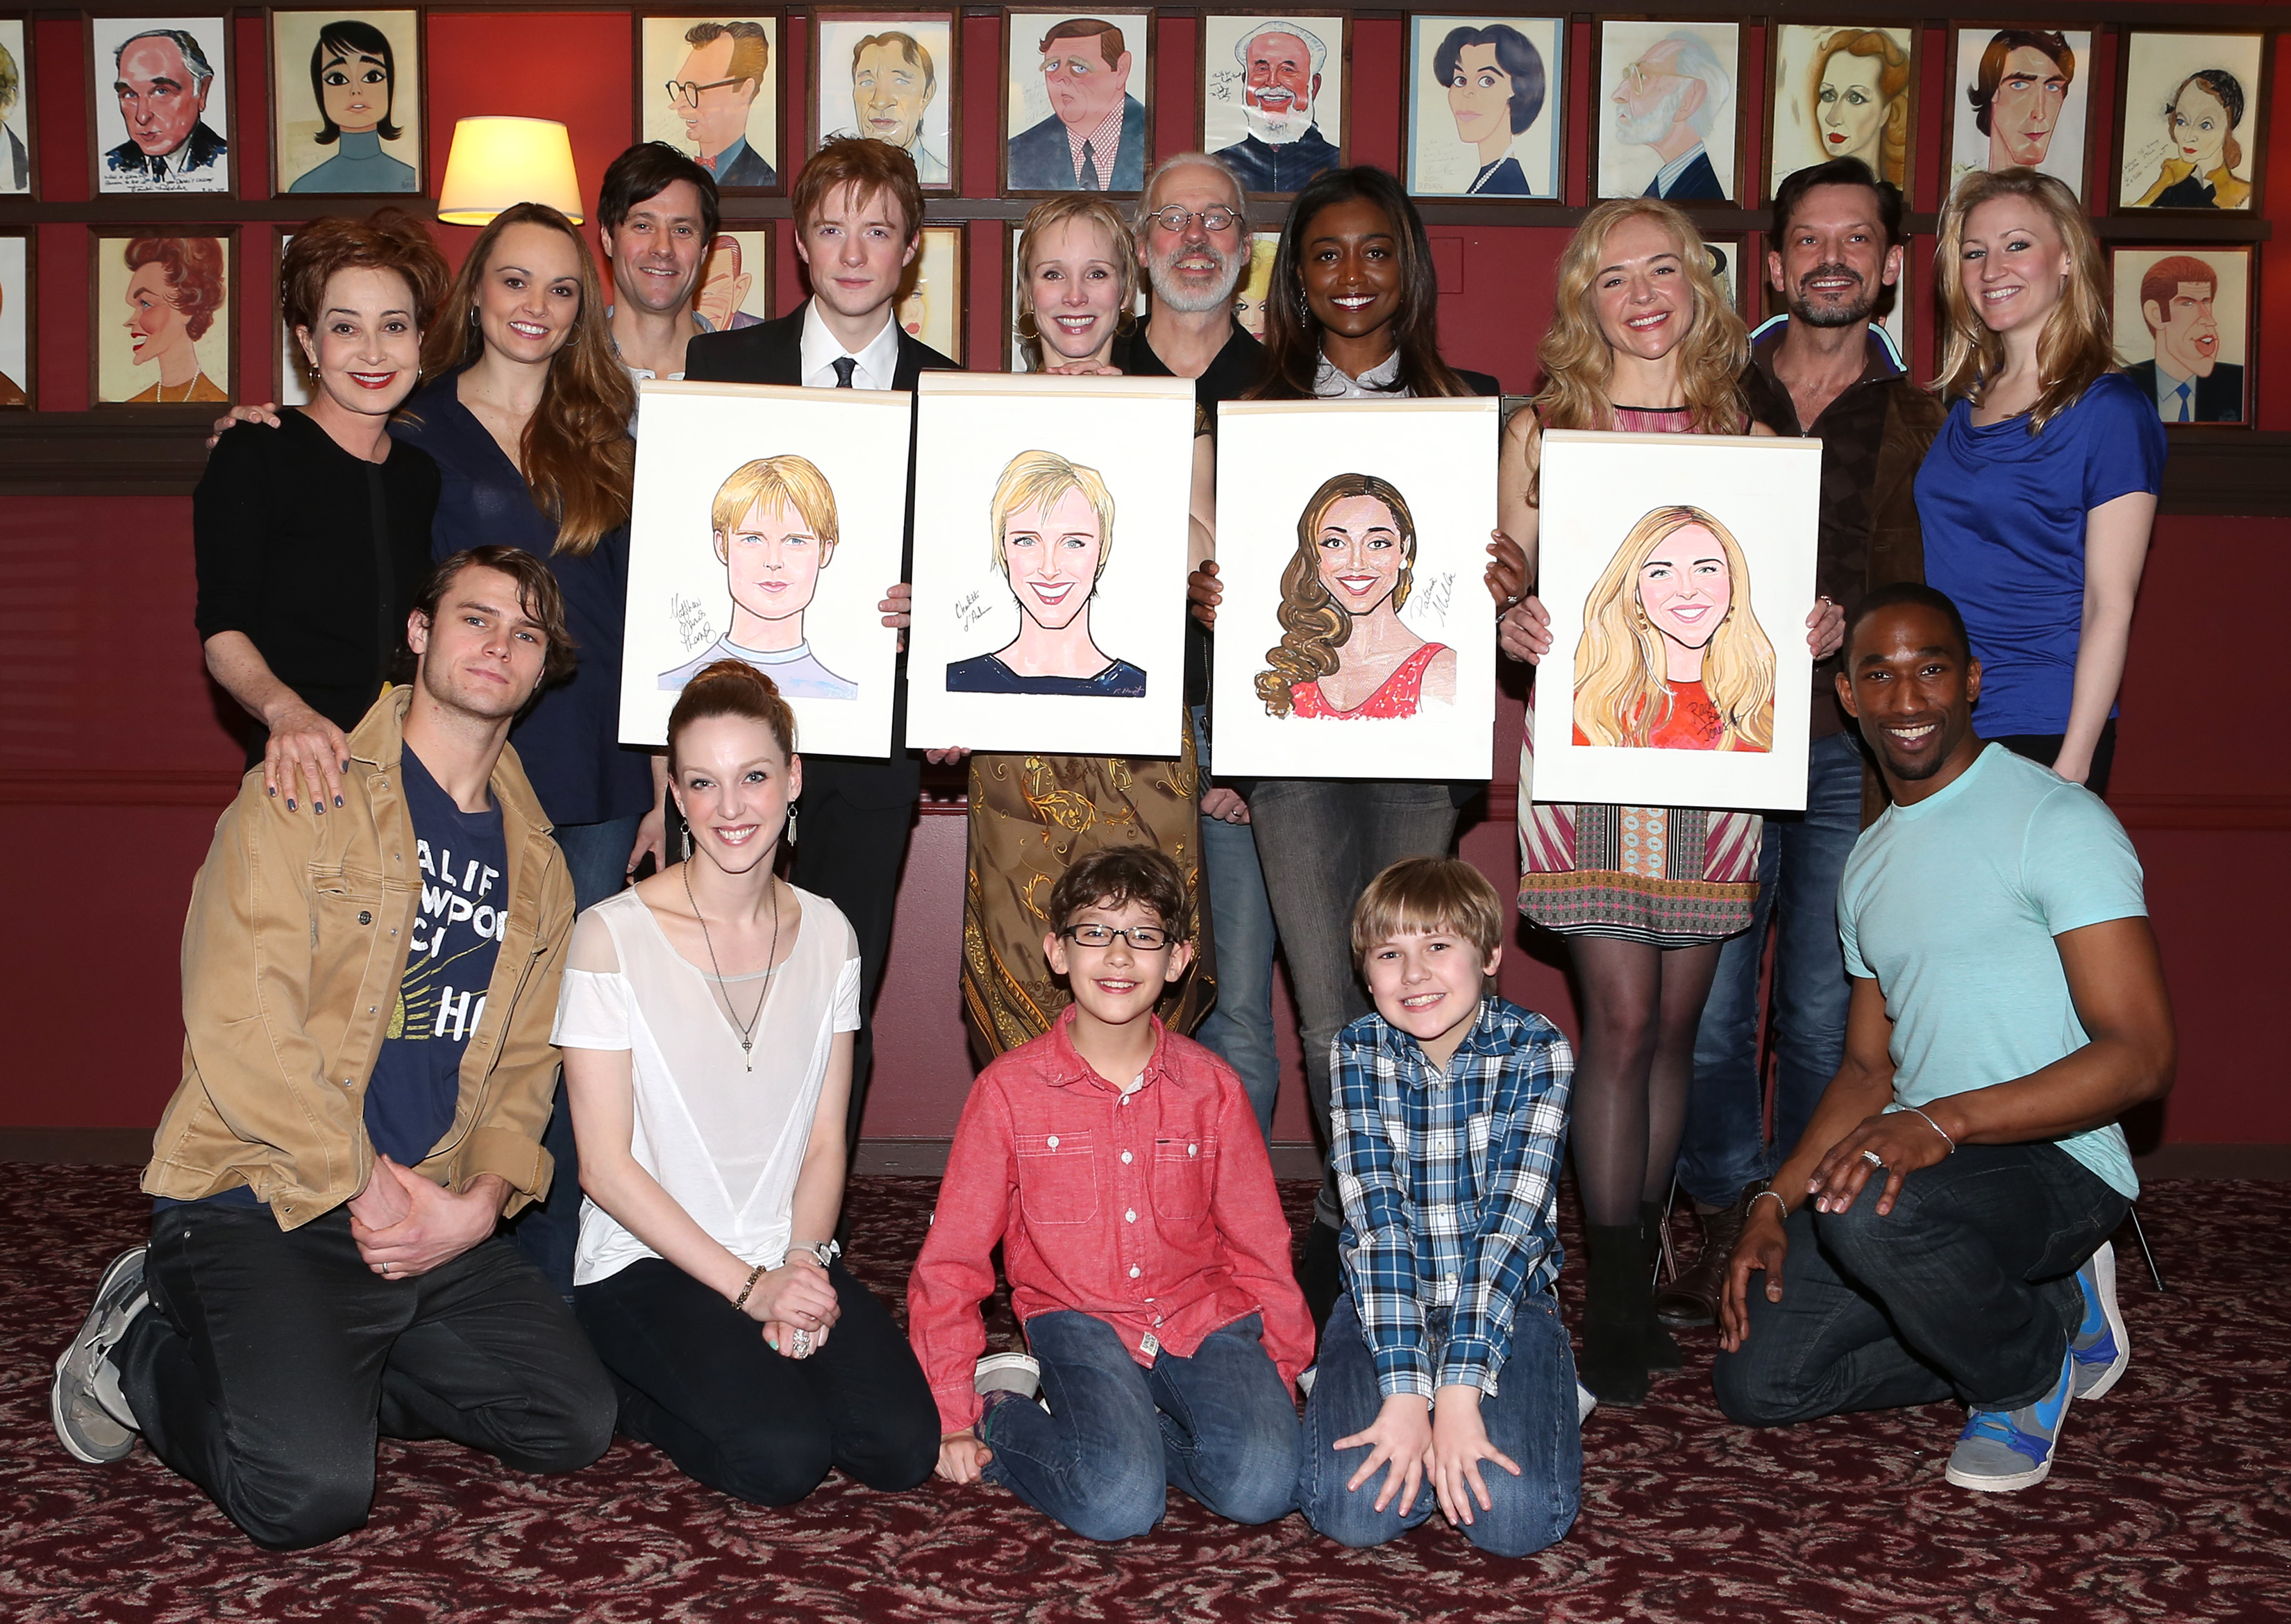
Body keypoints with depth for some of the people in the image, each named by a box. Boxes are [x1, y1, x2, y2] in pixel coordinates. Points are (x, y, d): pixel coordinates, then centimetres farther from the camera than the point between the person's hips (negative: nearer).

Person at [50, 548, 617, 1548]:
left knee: (576, 1425, -5)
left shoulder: (535, 863, 14)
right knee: (311, 1491, -24)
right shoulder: (305, 797, -4)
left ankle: (314, 1376, 12)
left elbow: (524, 1066, 13)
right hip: (265, 1202, -6)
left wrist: (482, 1202, -6)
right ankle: (141, 1349, 7)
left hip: (436, 1224, 6)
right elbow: (237, 1025, -14)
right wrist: (364, 1186, -15)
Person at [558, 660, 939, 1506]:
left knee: (902, 1448, -18)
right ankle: (626, 1389, 4)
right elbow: (607, 1165, -10)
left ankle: (761, 1362, 9)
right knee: (783, 1456, -25)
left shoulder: (826, 935, 6)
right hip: (649, 1263, -3)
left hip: (791, 1257, 4)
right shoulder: (613, 935, -9)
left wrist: (802, 1263, -11)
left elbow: (824, 1141, 7)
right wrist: (747, 1285, -15)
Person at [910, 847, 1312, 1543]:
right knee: (1119, 1504, -26)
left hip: (1202, 1316, 2)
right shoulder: (1008, 1089, -4)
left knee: (1261, 1486, -23)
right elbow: (951, 1260, 1)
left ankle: (1122, 1426, 2)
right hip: (1078, 1321, -2)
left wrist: (1284, 1377, 7)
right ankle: (1002, 1412, 2)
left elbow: (1259, 1245, 10)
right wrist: (953, 1420, 0)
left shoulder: (1211, 1087, 1)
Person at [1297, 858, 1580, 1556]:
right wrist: (1406, 1392, -26)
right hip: (1386, 1297, 1)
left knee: (1515, 1516, -23)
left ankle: (1532, 1396, 7)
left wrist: (1458, 1390, -28)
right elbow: (1377, 1220, -16)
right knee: (1355, 1507, -23)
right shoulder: (1359, 1052, -7)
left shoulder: (1536, 1051, -11)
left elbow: (1510, 1220, -18)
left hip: (1506, 1296, 0)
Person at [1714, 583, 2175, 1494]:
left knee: (1865, 1208, -38)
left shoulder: (2056, 822, -10)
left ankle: (2034, 1364, -5)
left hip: (2054, 1161, -8)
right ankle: (2055, 1307, 12)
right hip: (1925, 1167, 8)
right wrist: (1776, 1204, 3)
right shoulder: (1871, 861, 16)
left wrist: (1945, 1121, -31)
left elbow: (2140, 1057, -18)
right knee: (1756, 1381, -3)